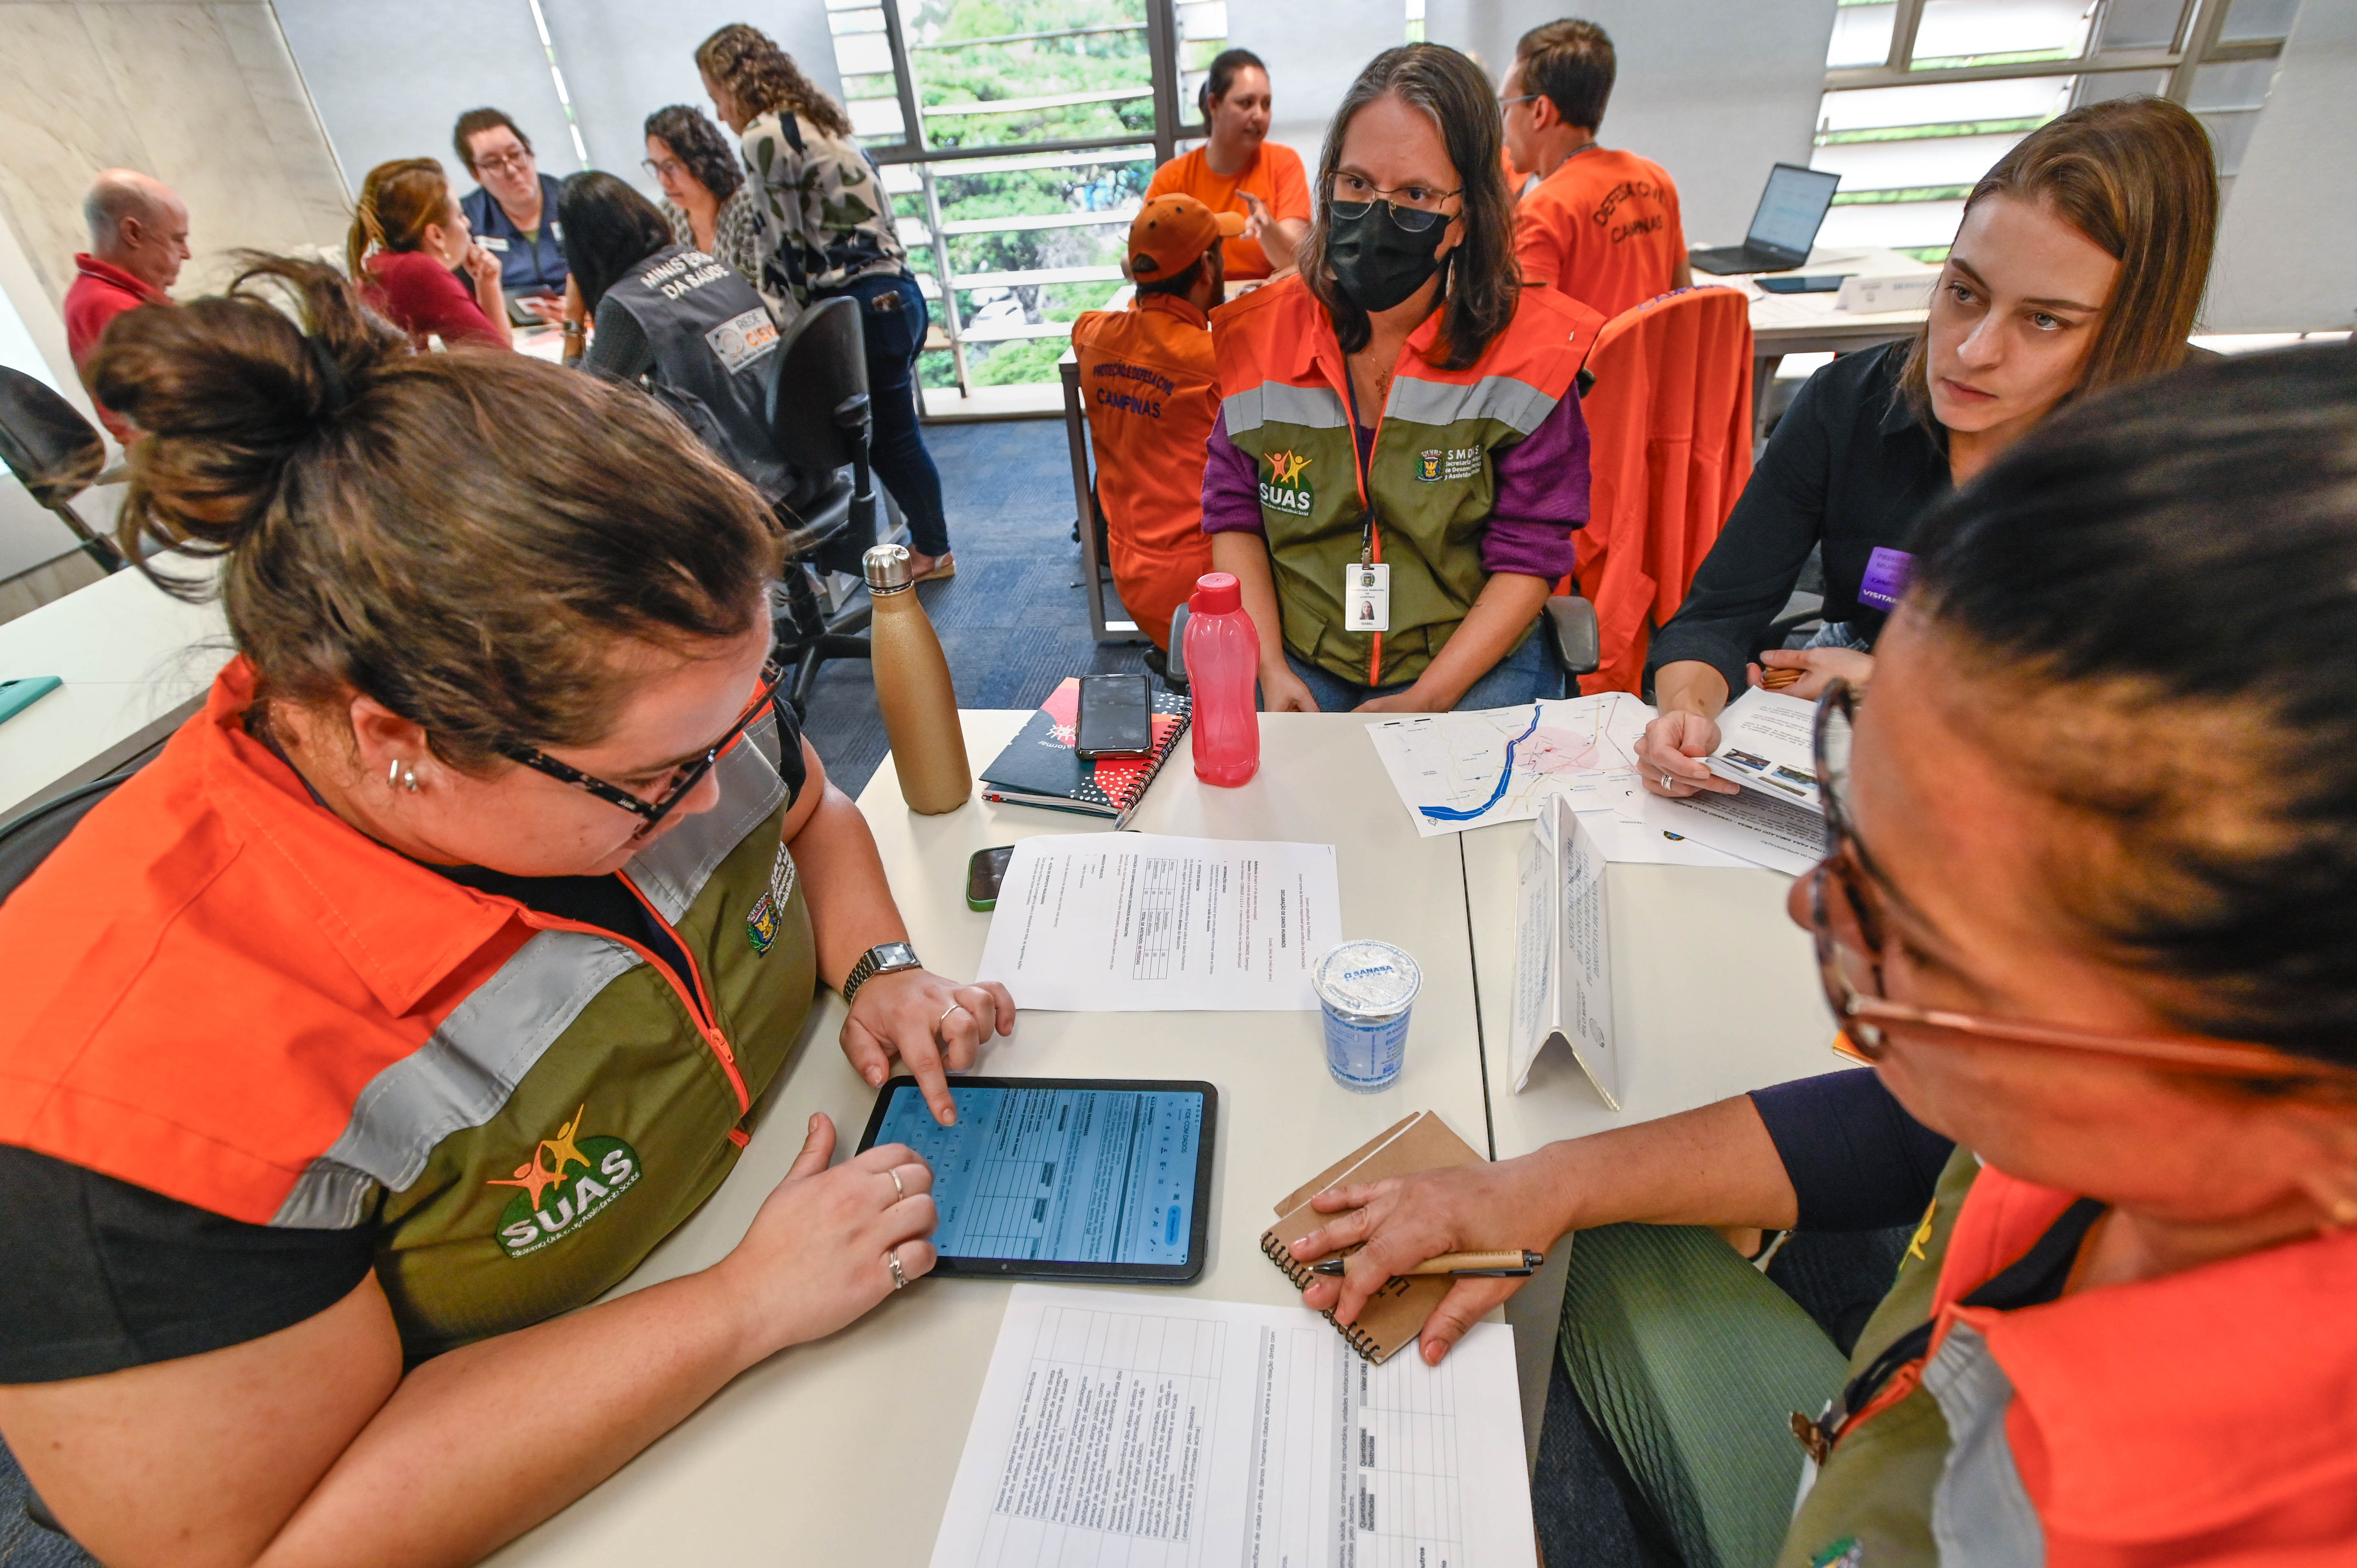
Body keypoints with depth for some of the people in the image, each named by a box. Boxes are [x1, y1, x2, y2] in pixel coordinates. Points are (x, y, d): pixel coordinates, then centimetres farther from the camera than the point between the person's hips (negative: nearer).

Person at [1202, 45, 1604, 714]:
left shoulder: (1522, 346, -6)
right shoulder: (1260, 336, 1)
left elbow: (1529, 554, -6)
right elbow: (1235, 514, 5)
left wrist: (1425, 700, -18)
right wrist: (1272, 672, -9)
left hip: (1472, 663, -1)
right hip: (1299, 660, 1)